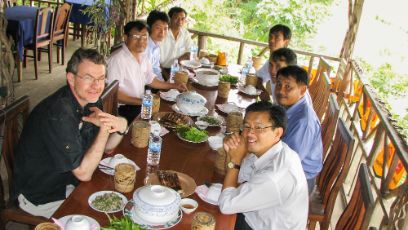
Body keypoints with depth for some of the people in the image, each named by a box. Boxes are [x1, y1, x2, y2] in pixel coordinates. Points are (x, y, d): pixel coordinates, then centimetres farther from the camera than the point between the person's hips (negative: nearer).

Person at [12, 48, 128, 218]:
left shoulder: (90, 100, -4)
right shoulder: (58, 114, -31)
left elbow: (105, 147, 4)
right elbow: (83, 173, -27)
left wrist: (121, 126, -16)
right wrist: (105, 128, -28)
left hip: (68, 179, 8)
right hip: (40, 197, -7)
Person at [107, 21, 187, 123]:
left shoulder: (143, 56, 10)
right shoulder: (117, 59, -20)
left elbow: (150, 80, 22)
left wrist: (174, 86, 14)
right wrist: (141, 101, -28)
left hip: (140, 103, 9)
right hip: (123, 108, -9)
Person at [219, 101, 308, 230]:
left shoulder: (274, 176, -35)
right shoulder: (262, 150, -11)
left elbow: (226, 205, -26)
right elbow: (240, 179, 5)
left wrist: (235, 160, -20)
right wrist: (233, 151, -13)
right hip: (254, 217, 6)